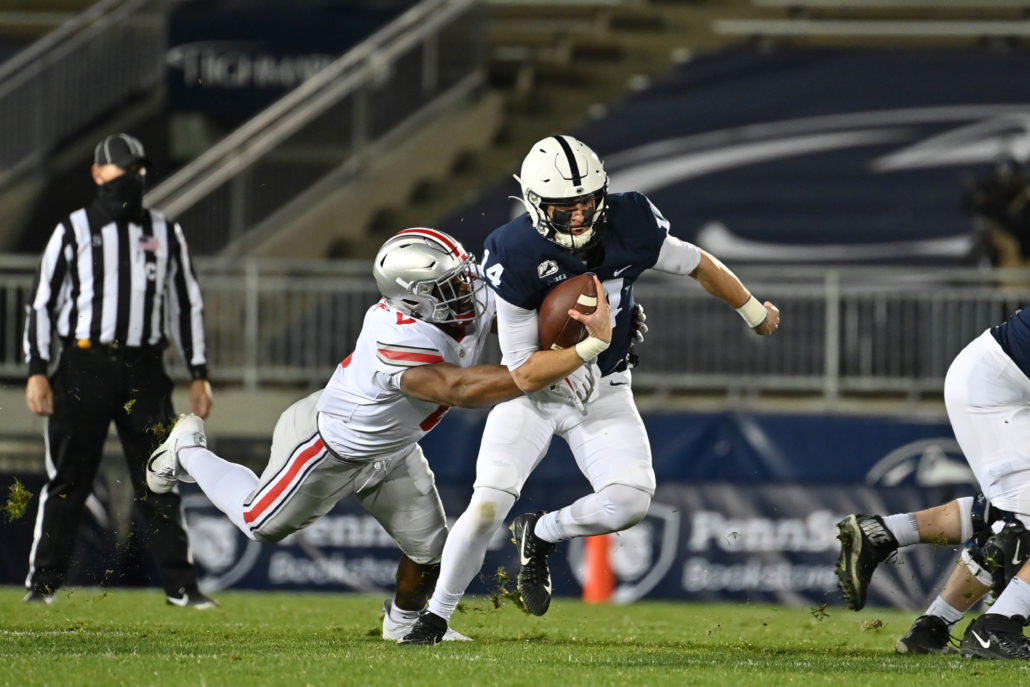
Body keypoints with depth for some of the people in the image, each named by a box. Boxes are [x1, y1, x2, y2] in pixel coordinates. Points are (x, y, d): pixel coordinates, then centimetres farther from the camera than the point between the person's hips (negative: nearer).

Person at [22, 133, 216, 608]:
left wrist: (199, 373, 10)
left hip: (145, 371, 2)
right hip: (85, 367, -2)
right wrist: (37, 370, -5)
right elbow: (42, 301, 4)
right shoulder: (73, 231, 6)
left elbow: (187, 303, 17)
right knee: (68, 479, -2)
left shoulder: (166, 234, 14)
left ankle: (180, 585, 5)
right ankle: (43, 582, 4)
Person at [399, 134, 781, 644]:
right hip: (533, 392, -3)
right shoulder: (515, 258, -26)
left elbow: (699, 266, 4)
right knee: (487, 507, -17)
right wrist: (588, 346, -37)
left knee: (630, 502, -20)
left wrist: (755, 314, 18)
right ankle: (436, 615, 7)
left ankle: (539, 535, 11)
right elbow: (524, 374, -23)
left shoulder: (628, 225, -17)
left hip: (604, 393, 3)